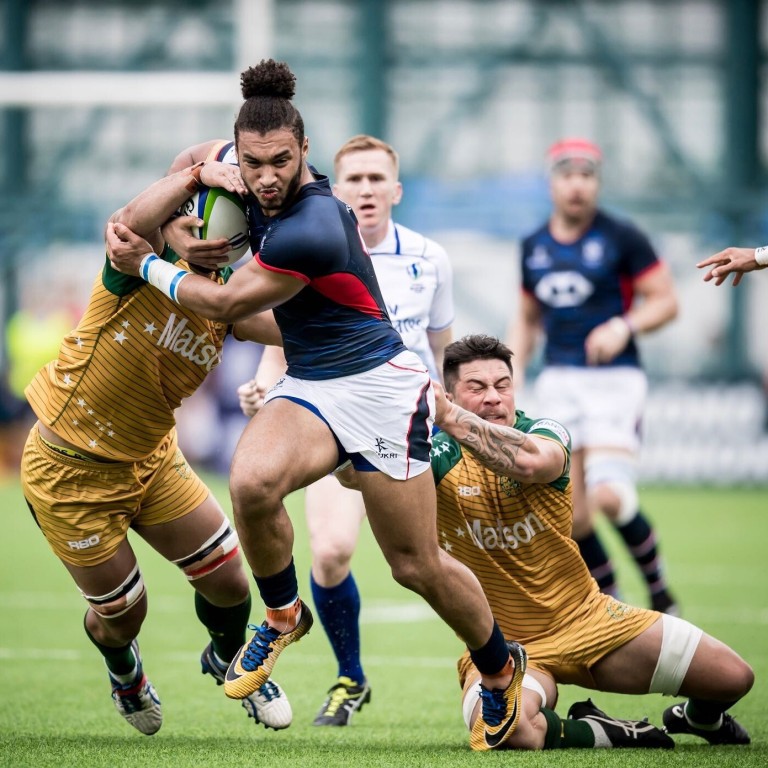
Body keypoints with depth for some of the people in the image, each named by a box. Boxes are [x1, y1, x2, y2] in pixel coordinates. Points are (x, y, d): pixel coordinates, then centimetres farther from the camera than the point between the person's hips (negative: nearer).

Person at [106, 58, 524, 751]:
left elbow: (227, 305, -14)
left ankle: (501, 669, 26)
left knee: (417, 566, -1)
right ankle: (282, 615, -1)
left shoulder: (310, 229, -28)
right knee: (252, 482, -27)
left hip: (378, 385, -7)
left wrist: (147, 265, -2)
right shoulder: (265, 190, -2)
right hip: (307, 387, 7)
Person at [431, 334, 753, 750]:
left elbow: (528, 461, -35)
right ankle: (601, 733, -7)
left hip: (586, 618, 2)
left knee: (733, 676, -3)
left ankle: (699, 717, 35)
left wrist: (449, 417, -49)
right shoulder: (439, 455, -9)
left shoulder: (545, 433, -8)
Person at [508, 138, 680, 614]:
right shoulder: (535, 247, 13)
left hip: (614, 378, -5)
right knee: (572, 515, -2)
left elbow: (667, 301, -3)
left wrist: (624, 327, -20)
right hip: (559, 382, 5)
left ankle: (659, 590, 0)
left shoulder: (622, 238, -2)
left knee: (608, 496, -21)